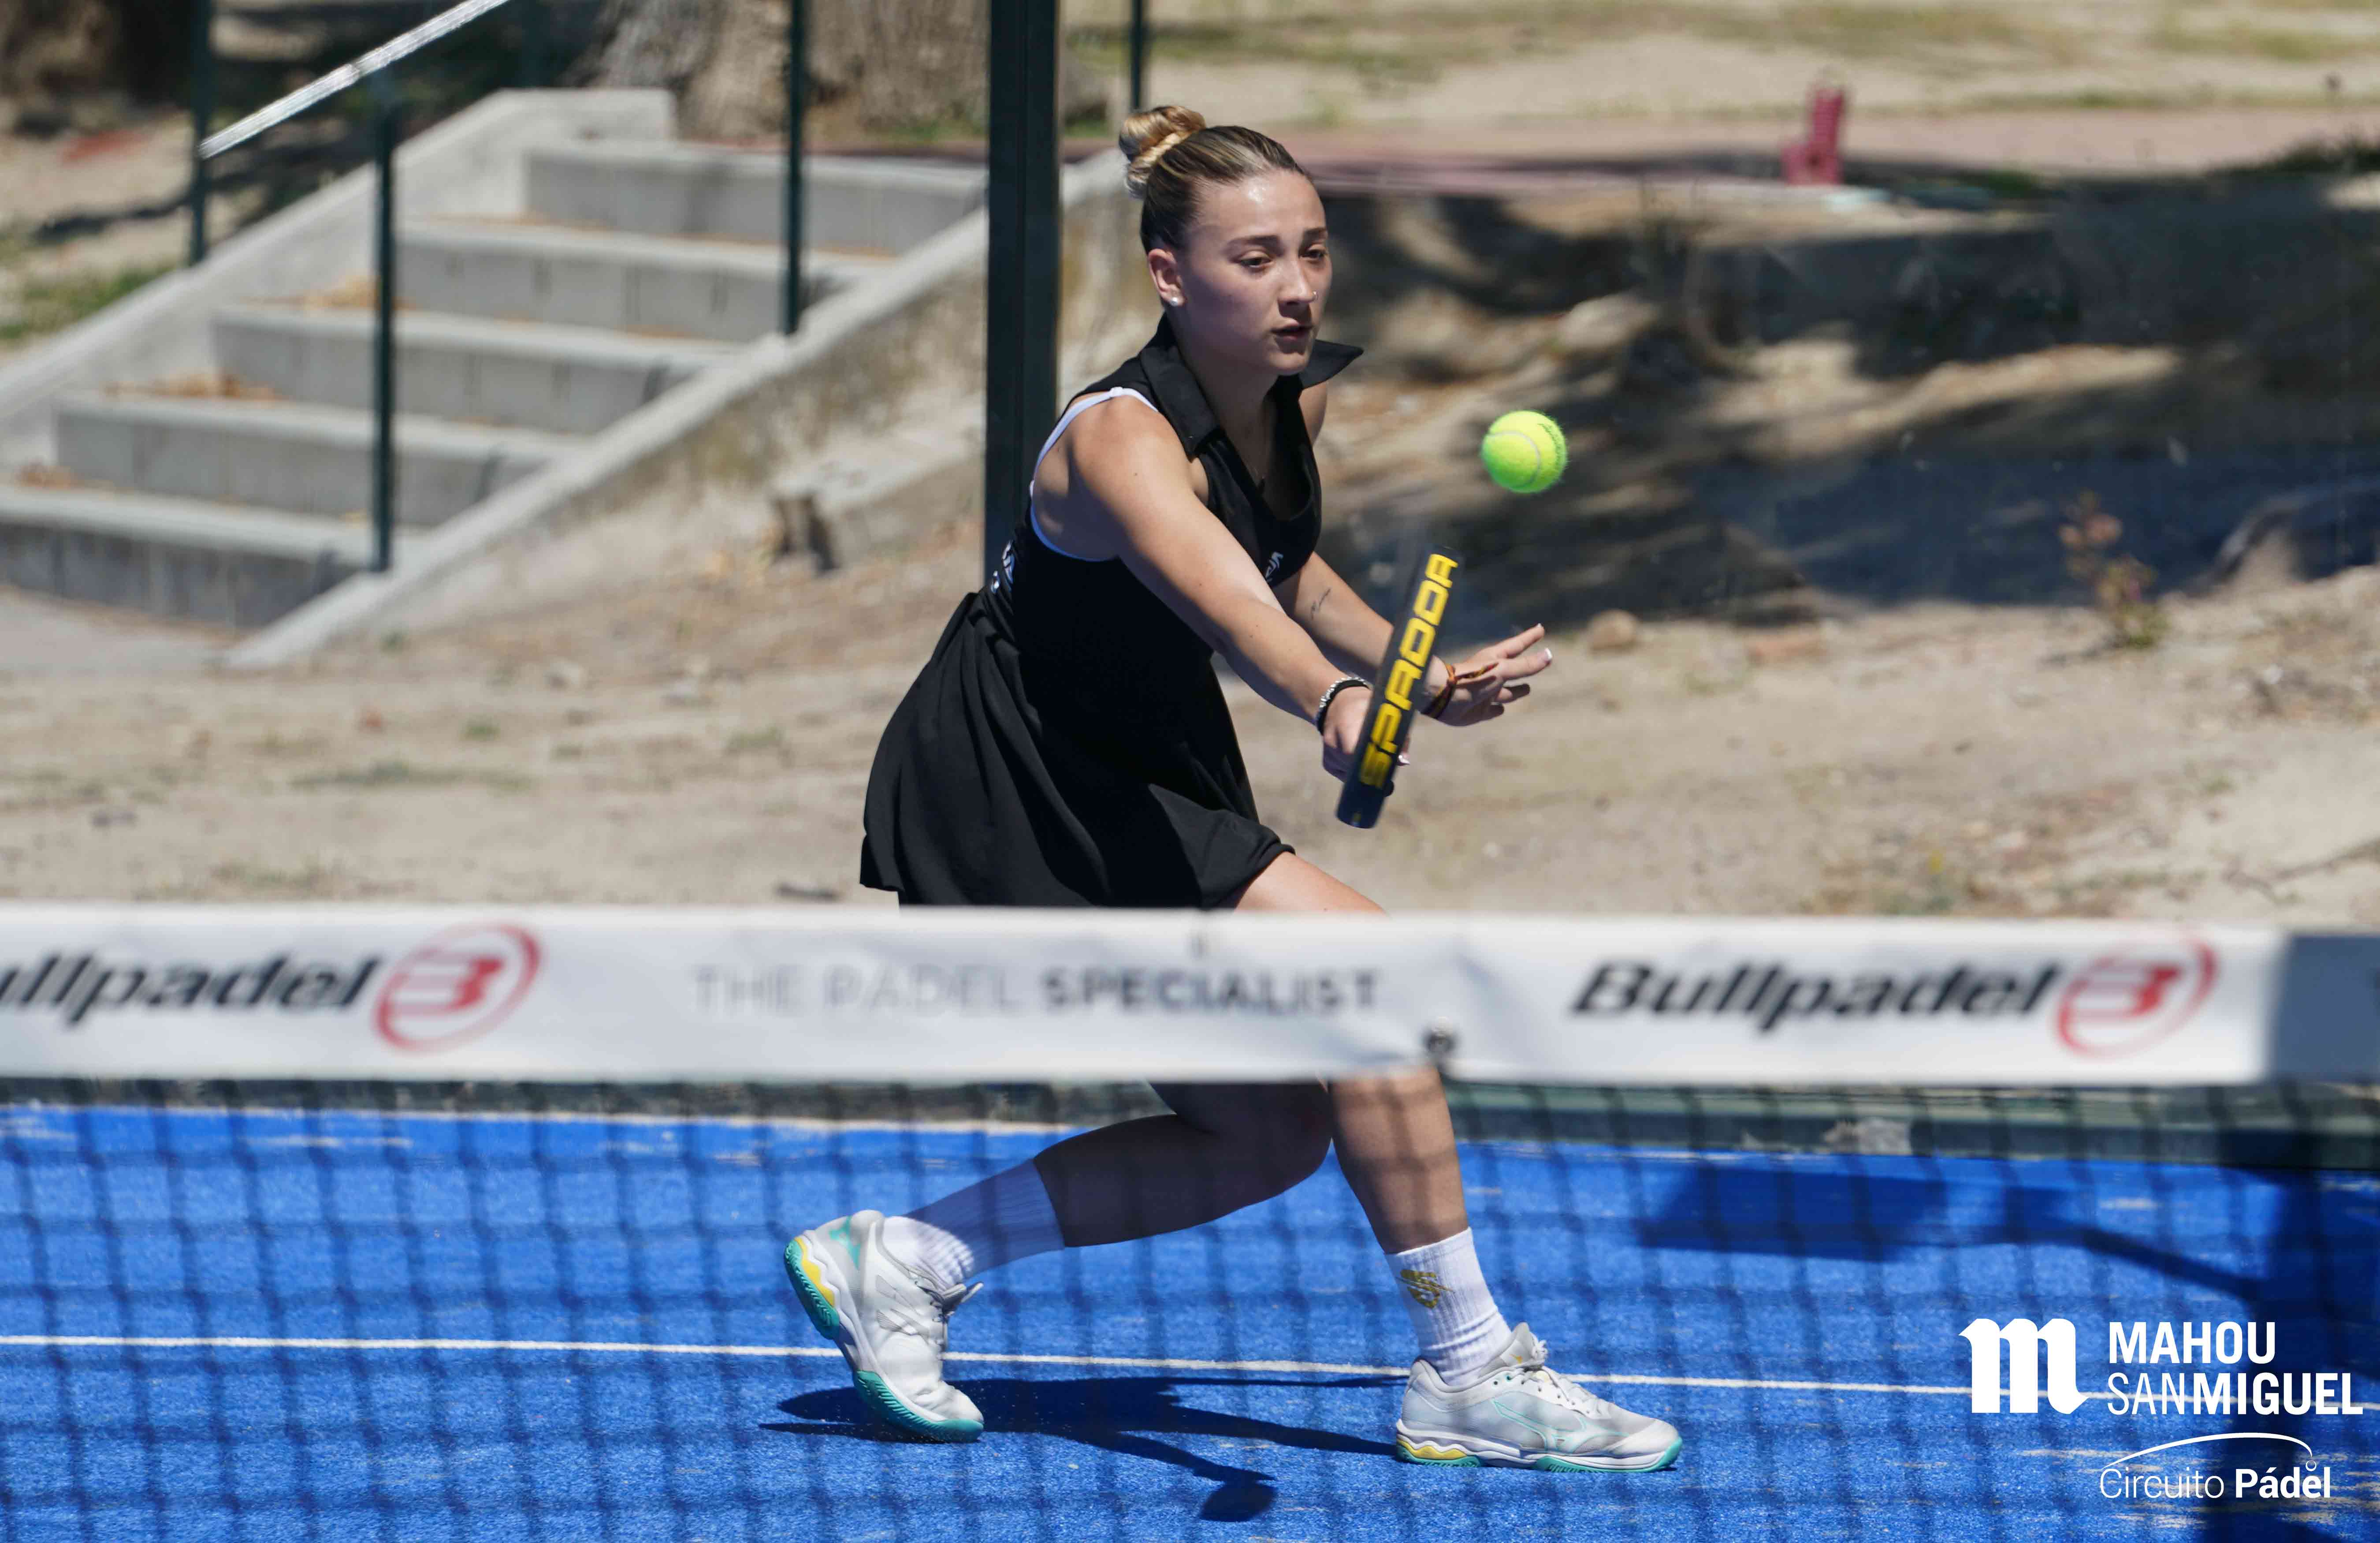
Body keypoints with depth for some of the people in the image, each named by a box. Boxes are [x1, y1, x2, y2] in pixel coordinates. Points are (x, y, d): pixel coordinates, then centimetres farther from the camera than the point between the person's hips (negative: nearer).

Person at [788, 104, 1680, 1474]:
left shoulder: (1297, 398, -2)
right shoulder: (1125, 440, -29)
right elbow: (1213, 588, -52)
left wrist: (1414, 669, 6)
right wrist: (1332, 704, -71)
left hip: (1134, 783, 10)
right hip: (1013, 794, -10)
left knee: (1268, 1135, 11)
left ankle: (900, 1259, 18)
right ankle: (1470, 1375, -16)